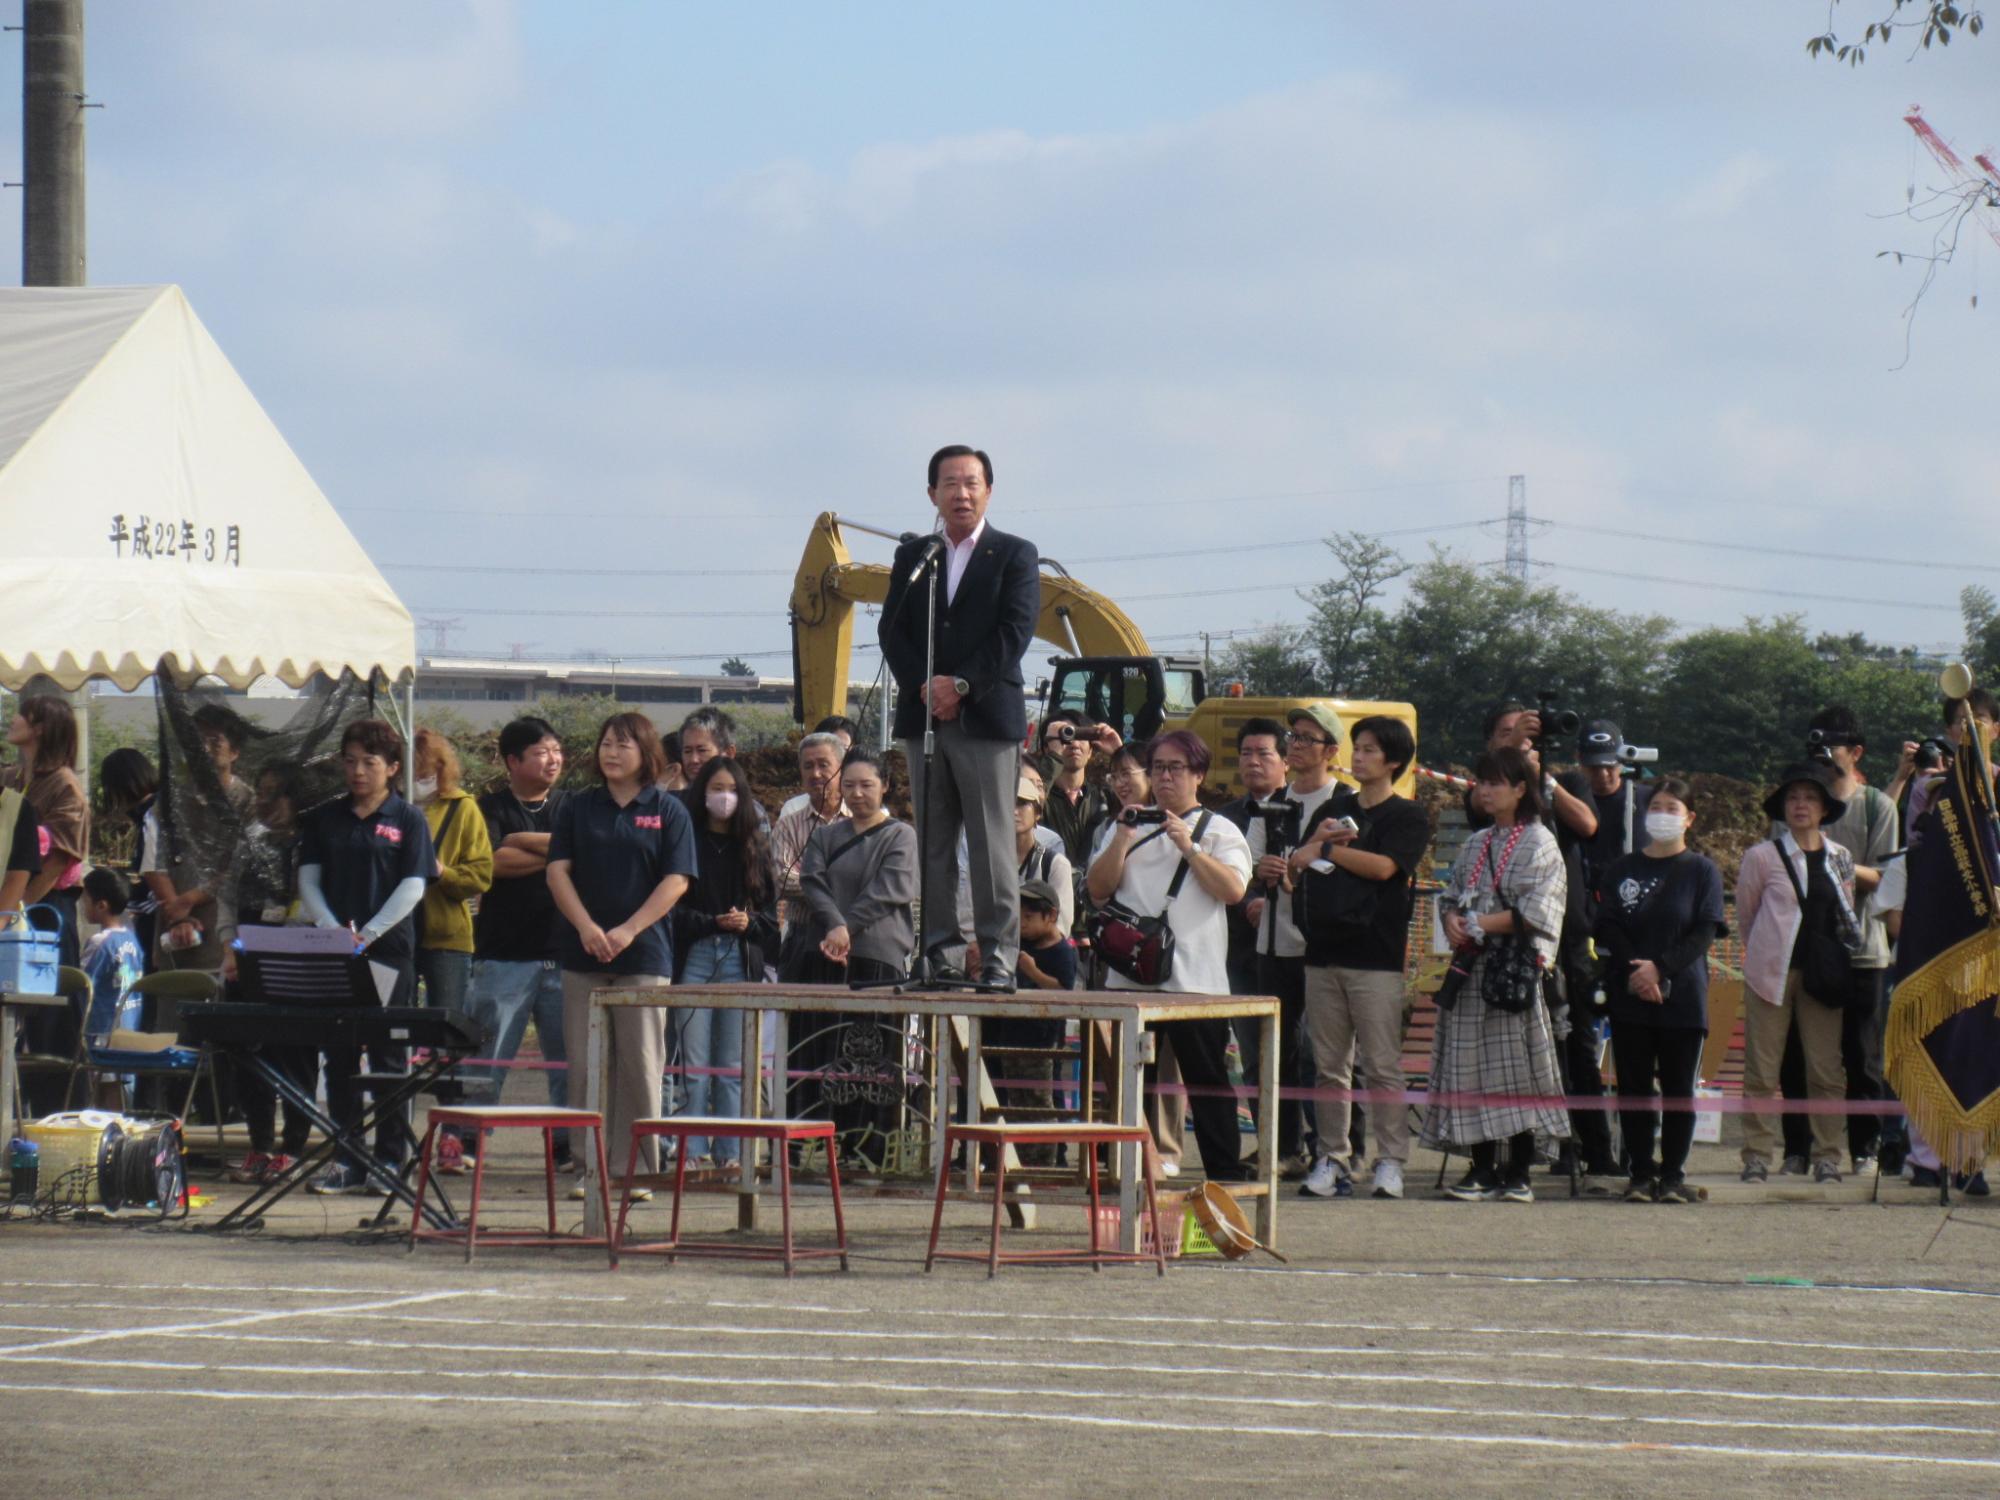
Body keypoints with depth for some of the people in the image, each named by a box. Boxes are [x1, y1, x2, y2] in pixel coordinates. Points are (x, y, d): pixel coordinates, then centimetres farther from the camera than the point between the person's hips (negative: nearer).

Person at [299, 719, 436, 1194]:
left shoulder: (408, 820, 2)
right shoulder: (323, 819, 12)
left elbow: (412, 887, -5)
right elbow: (308, 879, 7)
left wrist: (369, 933, -15)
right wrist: (331, 928, -10)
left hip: (388, 950, -3)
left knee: (388, 1056, -1)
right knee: (339, 1057, 4)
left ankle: (389, 1159, 2)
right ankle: (346, 1161, 8)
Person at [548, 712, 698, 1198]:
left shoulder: (667, 810, 3)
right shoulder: (577, 808, 11)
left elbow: (676, 881, -3)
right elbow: (558, 871, 5)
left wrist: (627, 931, -13)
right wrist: (587, 928, -10)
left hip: (644, 957, -2)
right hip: (583, 955, 2)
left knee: (640, 1066, -3)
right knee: (586, 1066, 2)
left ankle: (637, 1169, 2)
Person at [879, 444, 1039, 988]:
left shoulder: (1014, 555, 5)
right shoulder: (912, 557, 16)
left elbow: (1014, 632, -5)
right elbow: (892, 631, 8)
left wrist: (961, 686, -14)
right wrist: (923, 687, -9)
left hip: (988, 718, -4)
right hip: (924, 718, 4)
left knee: (992, 845, -6)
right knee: (933, 846, 3)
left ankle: (998, 957, -6)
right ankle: (941, 956, 5)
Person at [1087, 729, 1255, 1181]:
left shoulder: (1219, 831, 6)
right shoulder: (1131, 827, 17)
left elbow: (1233, 889, -10)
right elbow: (1098, 890, 8)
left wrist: (1188, 847, -15)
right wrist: (1121, 841, -5)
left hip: (1195, 978, -4)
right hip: (1129, 974, 4)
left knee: (1207, 1081, -2)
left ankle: (1226, 1173, 2)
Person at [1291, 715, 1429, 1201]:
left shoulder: (1407, 817, 2)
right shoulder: (1333, 809, 19)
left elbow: (1383, 866, -13)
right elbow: (1295, 869, 15)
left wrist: (1326, 850, -2)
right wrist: (1317, 839, -6)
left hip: (1376, 956, -5)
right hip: (1324, 951, 5)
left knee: (1382, 1064, -7)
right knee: (1329, 1065, 5)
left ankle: (1390, 1160, -4)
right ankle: (1332, 1158, 9)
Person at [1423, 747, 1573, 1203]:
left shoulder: (1539, 844, -2)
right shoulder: (1476, 844, 18)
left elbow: (1534, 913, -11)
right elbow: (1451, 895, 18)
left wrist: (1479, 925, -13)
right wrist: (1453, 921, -4)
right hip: (1471, 970, 6)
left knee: (1515, 1067, -7)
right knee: (1471, 1066, 2)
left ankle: (1518, 1170, -2)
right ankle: (1482, 1169, 6)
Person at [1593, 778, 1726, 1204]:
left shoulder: (1702, 871, 4)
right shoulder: (1622, 869, 10)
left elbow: (1705, 932, -4)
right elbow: (1607, 927, 2)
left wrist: (1660, 968, -16)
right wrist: (1635, 970, -15)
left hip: (1682, 997, -2)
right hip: (1628, 998, 2)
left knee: (1679, 1089, 1)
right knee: (1633, 1086, 2)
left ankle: (1673, 1174, 7)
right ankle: (1641, 1172, 7)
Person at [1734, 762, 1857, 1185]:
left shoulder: (1840, 859, 9)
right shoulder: (1762, 857, -2)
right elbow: (1745, 914, 9)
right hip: (1772, 972, -3)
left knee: (1827, 1069, 0)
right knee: (1762, 1070, -2)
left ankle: (1827, 1155, 6)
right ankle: (1757, 1154, 3)